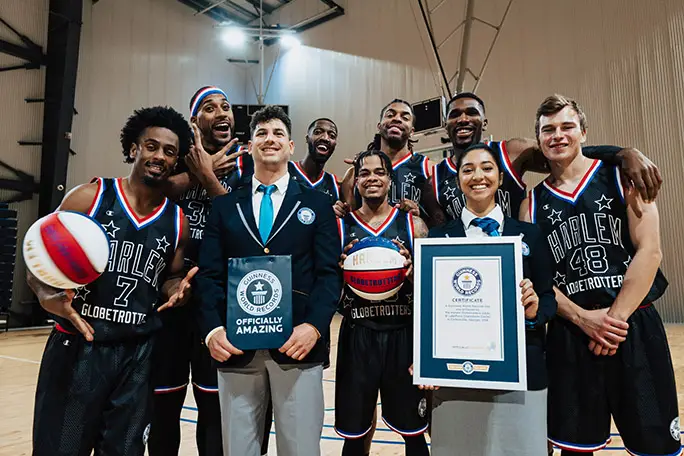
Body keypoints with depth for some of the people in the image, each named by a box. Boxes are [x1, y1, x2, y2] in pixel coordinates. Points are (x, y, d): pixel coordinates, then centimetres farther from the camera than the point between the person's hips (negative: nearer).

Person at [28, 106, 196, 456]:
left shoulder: (177, 221, 4)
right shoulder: (88, 197, -4)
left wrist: (178, 288, -5)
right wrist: (47, 296, -22)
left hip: (138, 355, 3)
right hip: (77, 346, -2)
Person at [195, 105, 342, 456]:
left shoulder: (316, 204, 8)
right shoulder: (224, 206, 13)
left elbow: (330, 273, 1)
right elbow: (209, 275, 6)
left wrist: (313, 326, -14)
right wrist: (212, 329, -9)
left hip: (298, 344, -1)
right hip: (235, 347, 2)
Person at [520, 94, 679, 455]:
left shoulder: (621, 175, 3)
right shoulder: (533, 201, 7)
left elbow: (649, 252, -6)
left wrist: (616, 317, -12)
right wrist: (583, 318, -10)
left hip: (635, 326, -1)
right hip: (570, 334, 2)